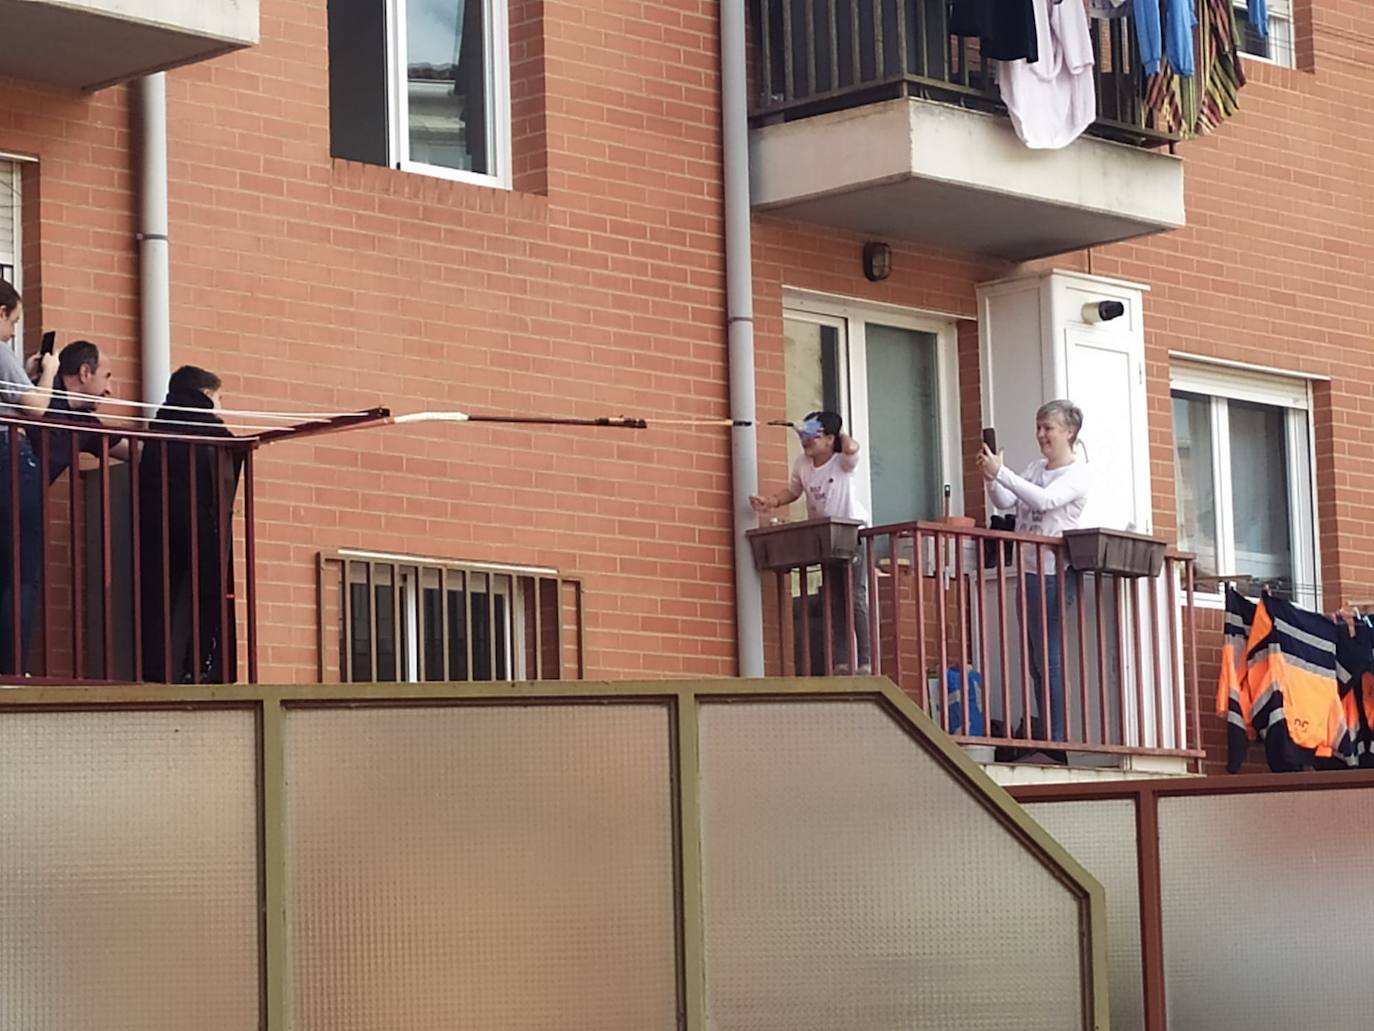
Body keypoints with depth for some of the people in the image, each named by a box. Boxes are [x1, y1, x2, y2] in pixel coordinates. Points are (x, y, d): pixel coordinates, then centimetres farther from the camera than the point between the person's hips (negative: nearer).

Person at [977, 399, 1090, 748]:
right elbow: (1005, 503, 10)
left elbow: (1043, 500, -24)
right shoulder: (1035, 467, 16)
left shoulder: (1077, 474, -7)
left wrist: (1000, 472, -28)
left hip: (1052, 574, -8)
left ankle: (1057, 739, -7)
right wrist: (991, 479, -10)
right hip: (1028, 571, 8)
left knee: (1048, 660, -9)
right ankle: (1045, 736, 13)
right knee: (1035, 662, 9)